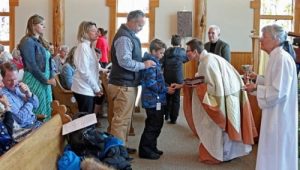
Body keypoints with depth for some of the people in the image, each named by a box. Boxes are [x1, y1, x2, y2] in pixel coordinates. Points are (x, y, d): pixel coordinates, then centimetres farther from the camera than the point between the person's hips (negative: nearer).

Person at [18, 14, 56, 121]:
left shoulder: (41, 42, 15)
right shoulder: (28, 42, -12)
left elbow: (48, 61, 16)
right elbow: (32, 65, -17)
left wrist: (52, 77, 0)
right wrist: (46, 80, -14)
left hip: (45, 81, 8)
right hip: (35, 81, -8)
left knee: (46, 110, 11)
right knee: (38, 112, -3)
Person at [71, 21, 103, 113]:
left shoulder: (90, 47, 13)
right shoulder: (83, 47, -15)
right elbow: (84, 71, -20)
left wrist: (98, 86, 9)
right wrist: (96, 88, -13)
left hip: (89, 89, 9)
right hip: (84, 89, -9)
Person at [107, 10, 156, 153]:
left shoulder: (130, 36, 14)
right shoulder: (124, 38, -18)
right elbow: (125, 62, -28)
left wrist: (143, 62, 9)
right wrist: (144, 65, -19)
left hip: (127, 84, 11)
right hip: (123, 85, -11)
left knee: (124, 118, 17)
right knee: (121, 119, -6)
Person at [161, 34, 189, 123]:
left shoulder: (167, 51, 0)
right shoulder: (181, 52, -4)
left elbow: (161, 64, -4)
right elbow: (187, 59, 16)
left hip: (167, 78, 3)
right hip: (177, 78, -3)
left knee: (167, 96, 17)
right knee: (176, 98, 4)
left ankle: (166, 115, 24)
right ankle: (173, 118, 3)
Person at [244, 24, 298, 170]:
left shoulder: (282, 59, -23)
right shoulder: (276, 57, 8)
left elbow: (279, 91, -27)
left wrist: (256, 88, -17)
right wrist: (258, 78, 9)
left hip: (279, 115, -10)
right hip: (275, 114, 10)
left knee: (276, 155, 4)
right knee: (274, 154, 20)